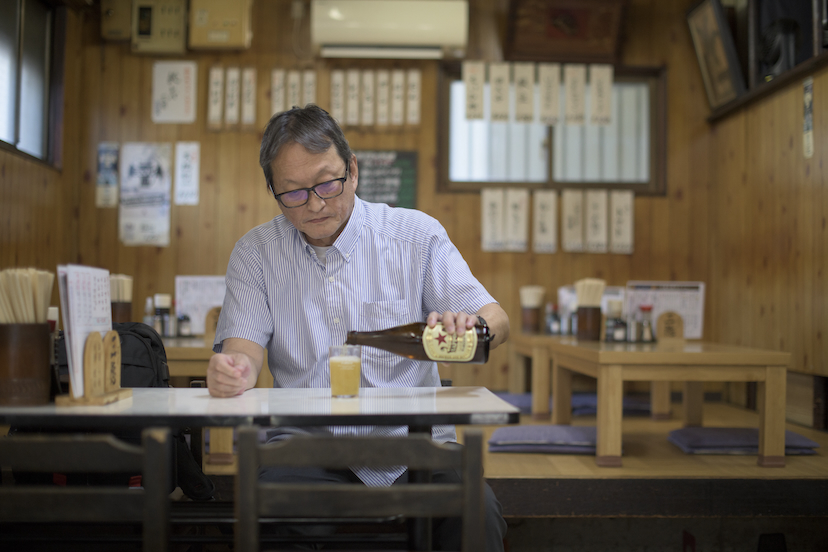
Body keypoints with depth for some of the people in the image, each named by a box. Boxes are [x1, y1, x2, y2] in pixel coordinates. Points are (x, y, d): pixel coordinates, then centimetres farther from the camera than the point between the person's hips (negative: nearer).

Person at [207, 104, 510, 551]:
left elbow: (496, 321, 1)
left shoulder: (416, 234, 4)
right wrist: (236, 369, -24)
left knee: (477, 515, -29)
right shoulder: (255, 253, 9)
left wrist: (466, 327, -24)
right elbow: (246, 342, 1)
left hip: (411, 444, 0)